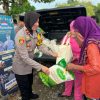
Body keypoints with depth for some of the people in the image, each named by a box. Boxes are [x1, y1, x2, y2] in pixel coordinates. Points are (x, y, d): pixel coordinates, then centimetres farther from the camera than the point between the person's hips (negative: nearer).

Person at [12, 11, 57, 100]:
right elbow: (25, 58, -33)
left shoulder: (34, 32, -7)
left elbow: (40, 46, -2)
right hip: (21, 67, -7)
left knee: (30, 83, 31)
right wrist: (41, 67, -33)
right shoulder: (21, 36, -33)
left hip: (29, 64, 8)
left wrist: (51, 53, -15)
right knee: (24, 88, 13)